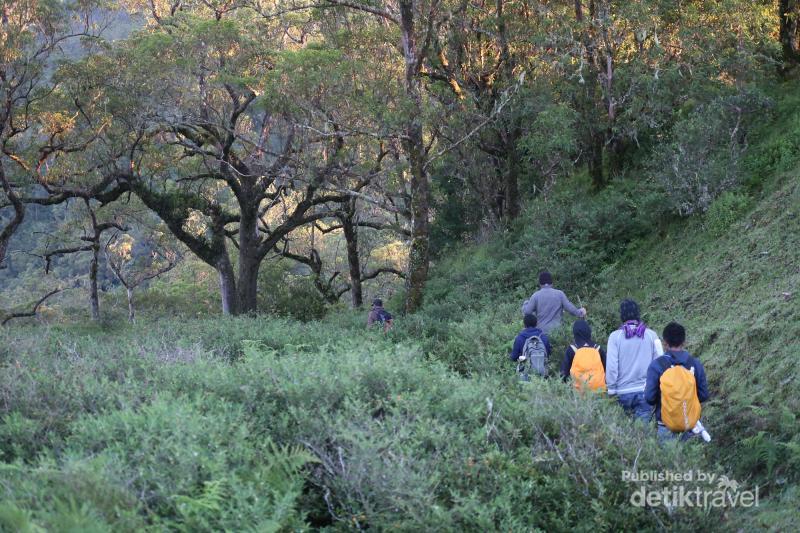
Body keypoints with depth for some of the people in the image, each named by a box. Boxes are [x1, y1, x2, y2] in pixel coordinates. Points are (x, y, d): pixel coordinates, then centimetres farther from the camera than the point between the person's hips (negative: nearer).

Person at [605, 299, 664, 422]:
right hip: (645, 391, 1)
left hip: (623, 392, 0)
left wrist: (611, 390, 0)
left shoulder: (615, 336, -7)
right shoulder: (651, 335, -4)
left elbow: (611, 366, -9)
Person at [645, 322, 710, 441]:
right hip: (691, 426, 2)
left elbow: (649, 398, -11)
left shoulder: (656, 365, -10)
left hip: (666, 428, -2)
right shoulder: (695, 364, -3)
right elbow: (704, 395, 3)